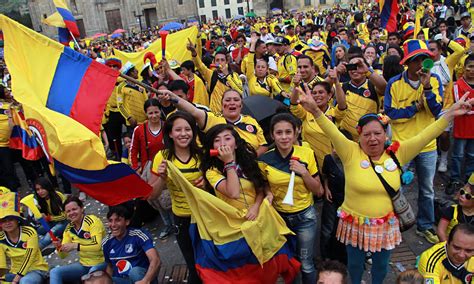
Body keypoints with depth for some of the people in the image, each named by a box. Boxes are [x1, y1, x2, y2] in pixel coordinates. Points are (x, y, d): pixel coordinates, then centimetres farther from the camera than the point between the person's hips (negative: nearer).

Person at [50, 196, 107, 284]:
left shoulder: (93, 221, -18)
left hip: (101, 263, -7)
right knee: (54, 272, -8)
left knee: (93, 272, -38)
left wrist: (75, 246, -38)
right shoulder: (68, 229, 2)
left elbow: (97, 246, -31)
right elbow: (63, 255, 4)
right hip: (83, 265, 7)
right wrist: (59, 247, -17)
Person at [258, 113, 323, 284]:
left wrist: (304, 172, -21)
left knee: (305, 264, 9)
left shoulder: (307, 154, -12)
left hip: (304, 216, -1)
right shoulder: (265, 160, -11)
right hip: (278, 216, 1)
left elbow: (318, 191, -6)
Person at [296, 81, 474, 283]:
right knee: (354, 265, 20)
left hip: (386, 225, 3)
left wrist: (450, 114, -14)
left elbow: (424, 137, -8)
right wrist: (316, 111, -44)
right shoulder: (351, 153, -15)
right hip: (355, 224, -2)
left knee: (381, 265, 24)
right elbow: (333, 133, -28)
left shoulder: (397, 153, -6)